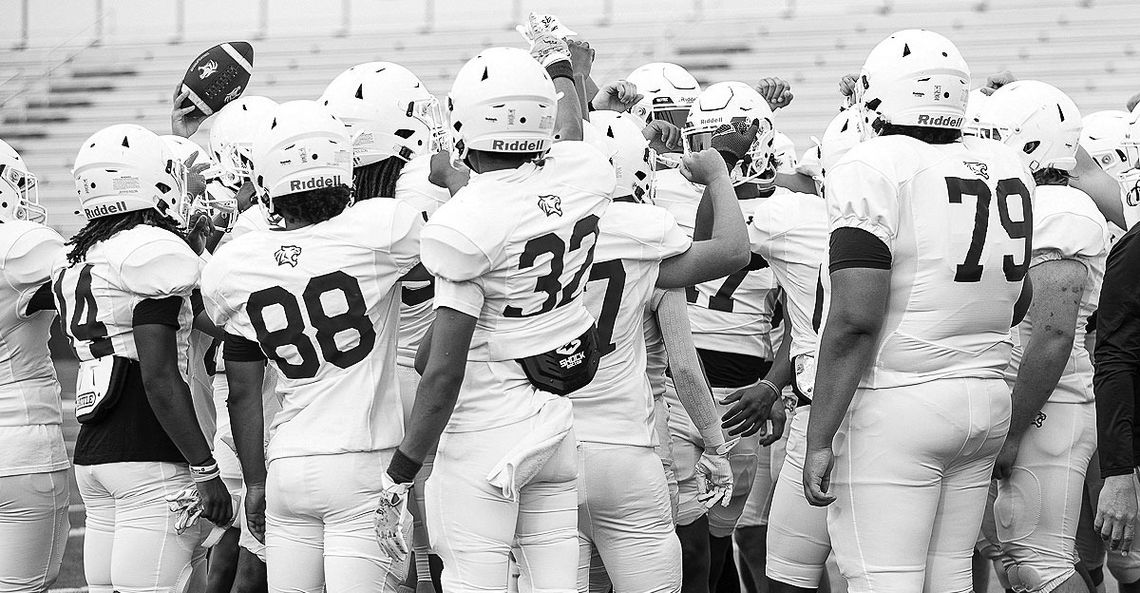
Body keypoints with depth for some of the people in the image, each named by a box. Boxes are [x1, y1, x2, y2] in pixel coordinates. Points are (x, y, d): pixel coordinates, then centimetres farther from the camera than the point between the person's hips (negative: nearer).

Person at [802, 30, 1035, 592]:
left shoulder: (873, 170, -13)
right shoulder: (1007, 169, 9)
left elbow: (855, 321, -18)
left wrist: (819, 441, -15)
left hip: (894, 407, -7)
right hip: (988, 399, 7)